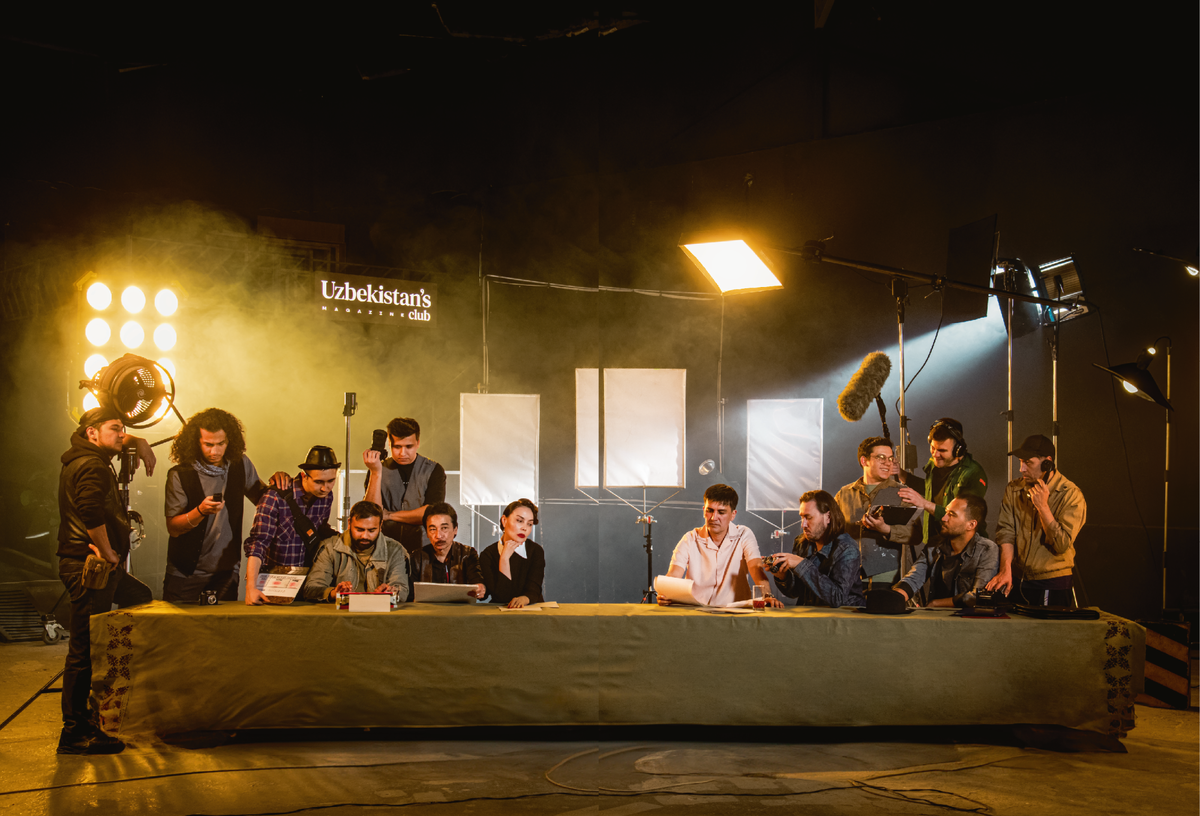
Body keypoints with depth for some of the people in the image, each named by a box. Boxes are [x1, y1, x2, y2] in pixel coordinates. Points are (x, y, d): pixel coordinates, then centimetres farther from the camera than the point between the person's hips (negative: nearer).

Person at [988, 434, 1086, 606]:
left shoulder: (1072, 495, -11)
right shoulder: (1013, 489, 3)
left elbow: (1061, 545, -16)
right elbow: (1005, 531, -4)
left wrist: (1042, 506, -22)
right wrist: (1005, 570, -18)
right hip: (1019, 581, 4)